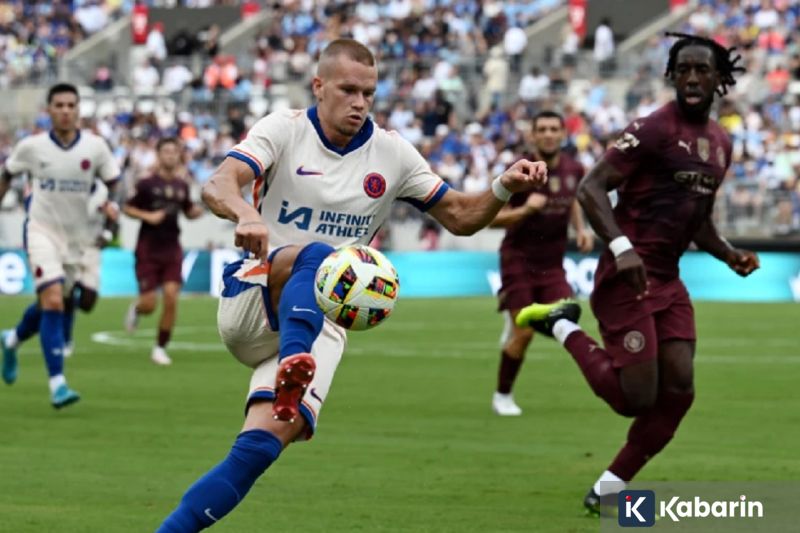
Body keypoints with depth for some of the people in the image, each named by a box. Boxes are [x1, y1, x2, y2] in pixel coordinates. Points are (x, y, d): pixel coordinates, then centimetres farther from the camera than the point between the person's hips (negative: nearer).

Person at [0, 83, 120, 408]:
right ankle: (57, 384, -21)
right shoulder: (31, 147, -6)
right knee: (53, 301, -20)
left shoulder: (95, 147, -5)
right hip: (42, 231, -3)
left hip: (78, 237, 3)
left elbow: (115, 184, 3)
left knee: (51, 305, 15)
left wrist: (112, 206, -17)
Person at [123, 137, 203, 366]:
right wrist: (148, 216, -17)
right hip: (148, 250, -3)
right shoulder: (147, 184, -6)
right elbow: (127, 208, -1)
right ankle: (136, 309, 33)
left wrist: (198, 210, -3)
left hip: (171, 250, 3)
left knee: (171, 298, -10)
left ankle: (160, 348, 4)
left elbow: (189, 211, 19)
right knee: (150, 303, -5)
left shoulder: (182, 186, 7)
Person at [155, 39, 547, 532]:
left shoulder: (392, 153, 8)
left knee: (266, 442, -22)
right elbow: (218, 187, -18)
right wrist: (246, 215, -42)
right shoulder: (284, 130, -2)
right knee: (317, 254, -36)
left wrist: (505, 189, -7)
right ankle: (292, 371, -59)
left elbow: (460, 217, 14)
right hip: (250, 302, -2)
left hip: (320, 321, 3)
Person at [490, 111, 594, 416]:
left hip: (553, 261, 4)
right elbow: (492, 218, -14)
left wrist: (581, 229, 5)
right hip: (519, 258, -4)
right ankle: (502, 396, 12)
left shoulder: (573, 170, 0)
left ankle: (515, 323, 21)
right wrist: (525, 210, -30)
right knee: (523, 334, -9)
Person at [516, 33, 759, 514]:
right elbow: (591, 188, -17)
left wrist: (728, 255, 8)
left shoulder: (720, 143, 14)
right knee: (637, 397, -11)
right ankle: (564, 327, 12)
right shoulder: (654, 129, -12)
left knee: (678, 391, -1)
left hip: (668, 280, 8)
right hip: (627, 278, -8)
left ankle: (610, 489, 12)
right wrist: (621, 247, -30)